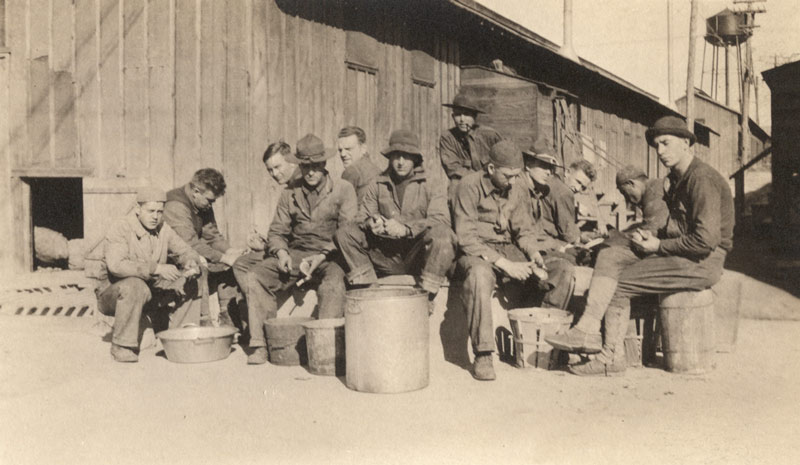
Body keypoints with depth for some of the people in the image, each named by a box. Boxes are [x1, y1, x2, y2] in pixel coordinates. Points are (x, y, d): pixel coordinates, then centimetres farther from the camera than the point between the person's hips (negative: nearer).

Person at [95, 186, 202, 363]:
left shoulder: (163, 229, 2)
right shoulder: (120, 228, -18)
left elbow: (184, 250, 5)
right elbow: (116, 265, -32)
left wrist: (191, 262, -21)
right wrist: (156, 268, -40)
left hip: (151, 294, 6)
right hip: (112, 295, -6)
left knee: (188, 283, -7)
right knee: (135, 286, -38)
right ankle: (122, 345, -22)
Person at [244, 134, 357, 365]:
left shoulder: (343, 190, 1)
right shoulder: (290, 193, 13)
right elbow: (277, 231, 14)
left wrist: (322, 256, -20)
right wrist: (281, 252, -9)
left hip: (330, 256, -4)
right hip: (296, 254, 4)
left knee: (333, 283, -37)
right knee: (254, 277, -17)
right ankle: (260, 344, -13)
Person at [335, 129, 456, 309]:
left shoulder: (431, 186, 4)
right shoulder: (377, 186, 14)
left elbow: (440, 220, -12)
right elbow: (361, 217, 7)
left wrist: (405, 229, -26)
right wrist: (370, 223, -18)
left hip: (418, 257, -2)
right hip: (386, 257, 3)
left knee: (443, 235, -33)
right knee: (344, 233, -14)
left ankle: (426, 295, -18)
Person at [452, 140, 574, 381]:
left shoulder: (517, 190, 6)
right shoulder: (469, 186, -11)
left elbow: (525, 230, 13)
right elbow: (466, 238, -16)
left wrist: (533, 253, -11)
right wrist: (503, 263, -24)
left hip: (509, 250, 5)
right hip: (476, 253, -5)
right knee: (480, 275, -40)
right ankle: (482, 355, -35)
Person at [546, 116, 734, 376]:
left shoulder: (702, 179, -15)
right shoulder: (678, 179, 16)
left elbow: (706, 240, -23)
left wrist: (658, 246, -13)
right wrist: (652, 236, 3)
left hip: (702, 263, -9)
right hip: (678, 256, 9)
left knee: (616, 283, -17)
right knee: (609, 257, -7)